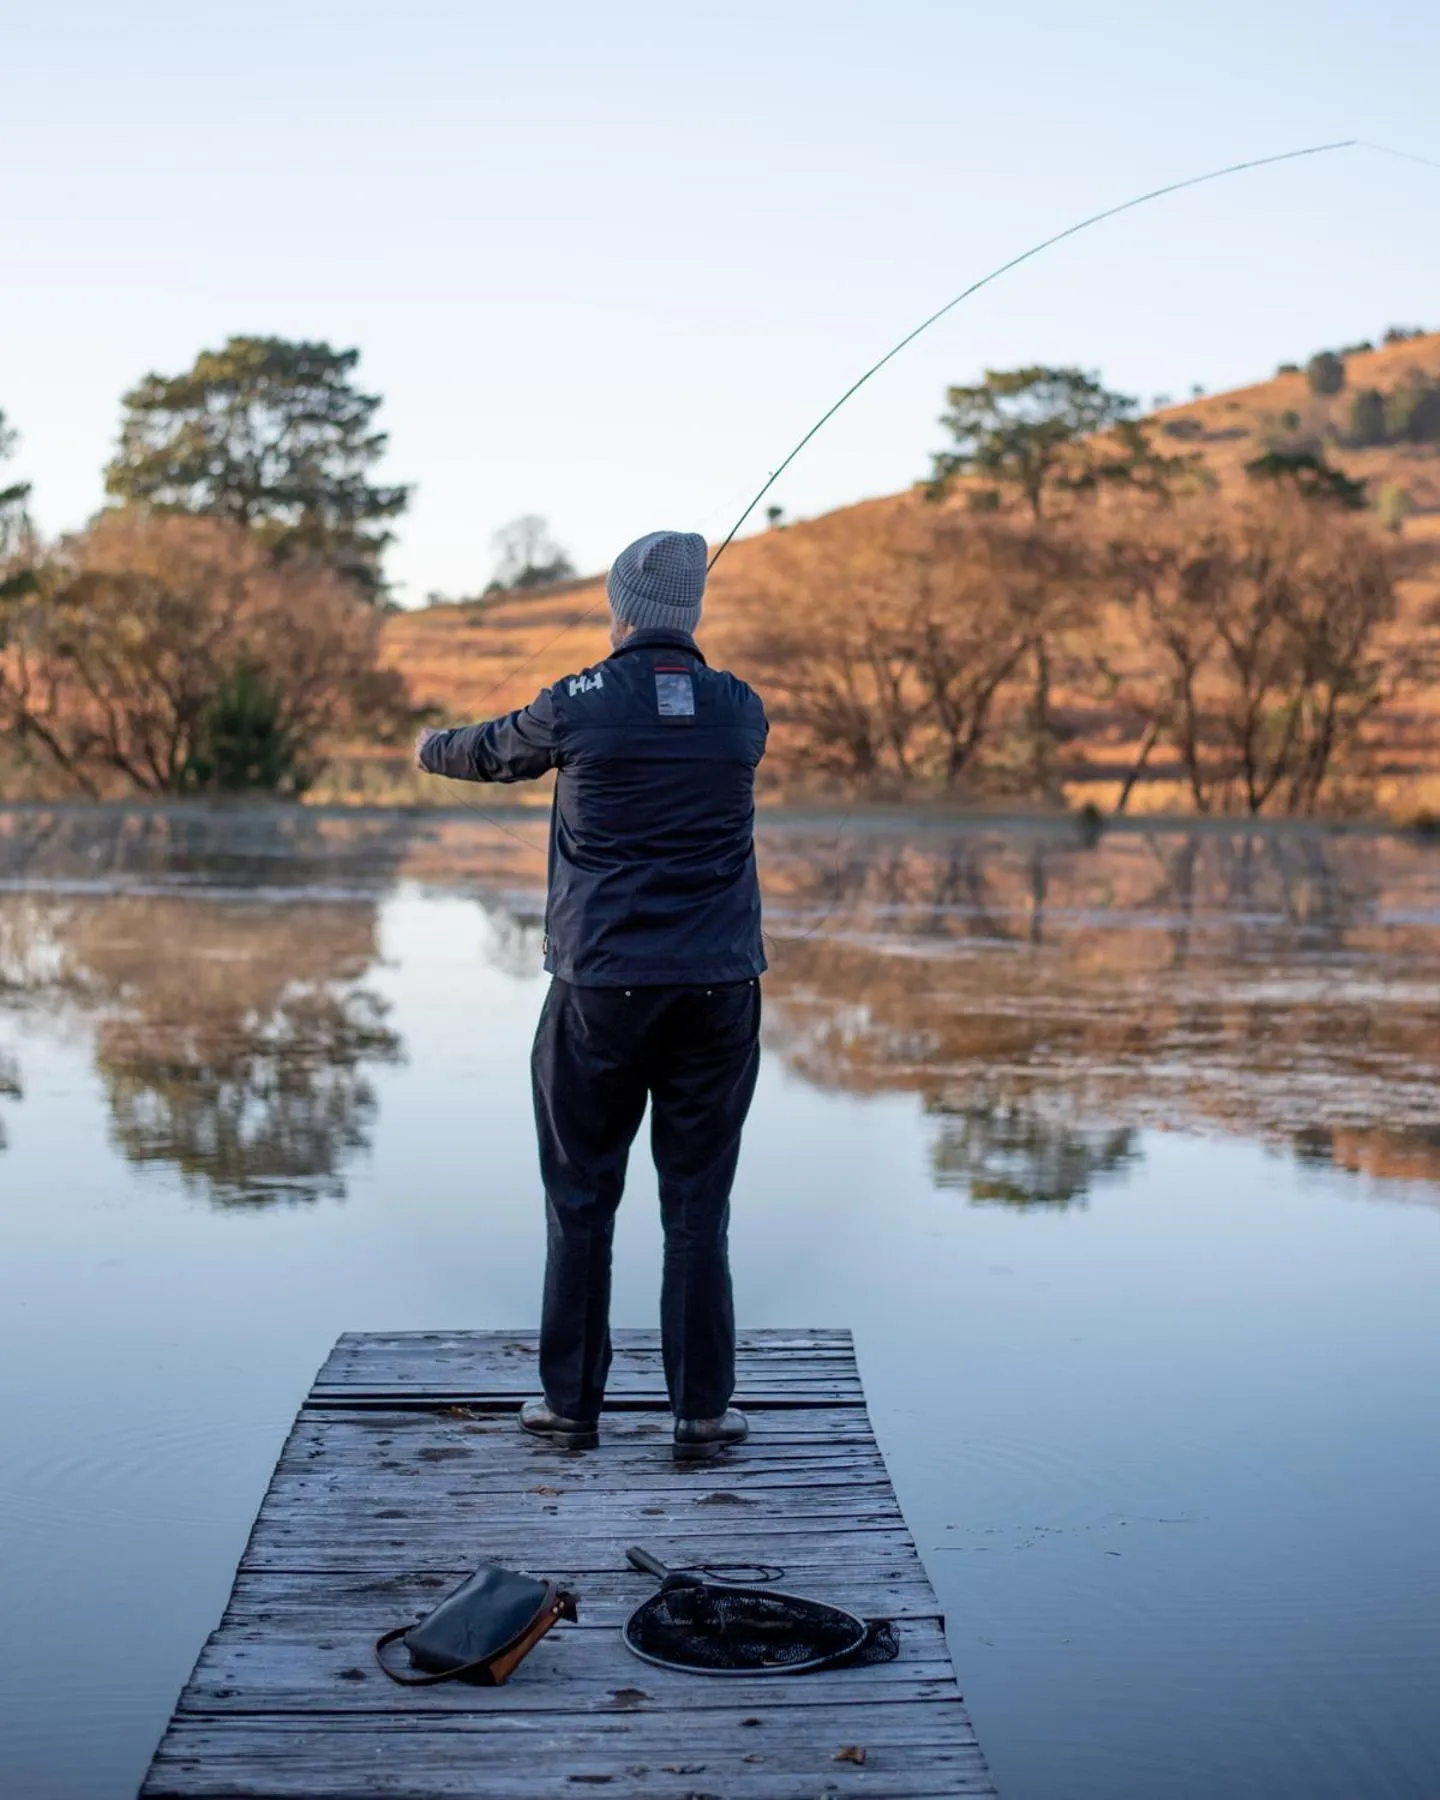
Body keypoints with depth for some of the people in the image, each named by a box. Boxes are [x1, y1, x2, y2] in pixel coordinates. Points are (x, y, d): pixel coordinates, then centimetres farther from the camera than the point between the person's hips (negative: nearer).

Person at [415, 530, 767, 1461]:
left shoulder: (580, 705, -3)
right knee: (699, 1203, 6)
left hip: (601, 986, -1)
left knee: (582, 1199, 9)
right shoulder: (742, 711, 3)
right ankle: (703, 1410, 10)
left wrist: (433, 747, 40)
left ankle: (573, 1402, 17)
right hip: (718, 988, 2)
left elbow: (491, 752, 16)